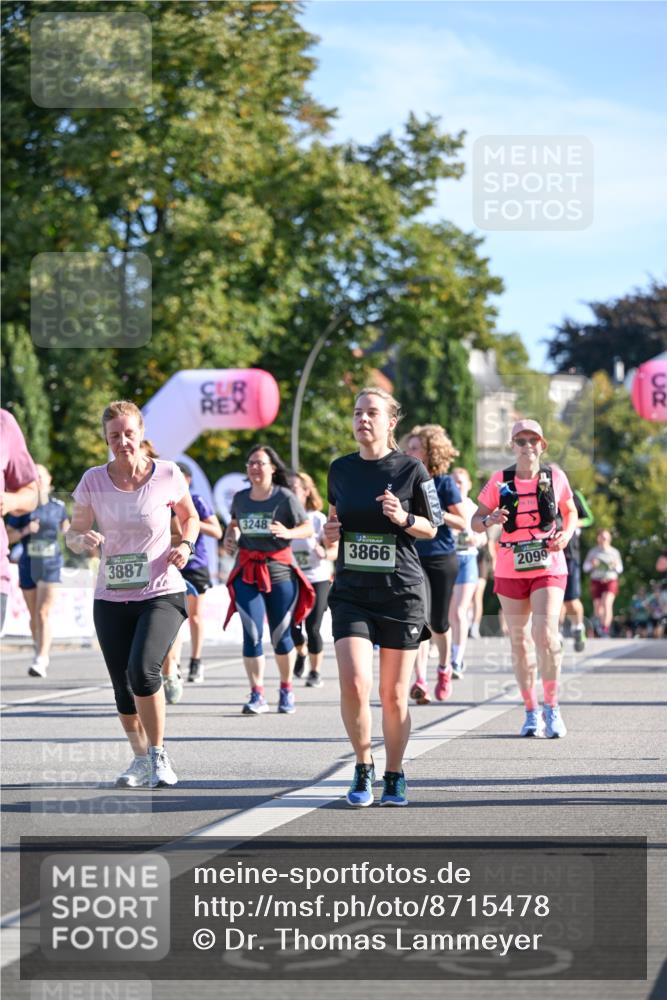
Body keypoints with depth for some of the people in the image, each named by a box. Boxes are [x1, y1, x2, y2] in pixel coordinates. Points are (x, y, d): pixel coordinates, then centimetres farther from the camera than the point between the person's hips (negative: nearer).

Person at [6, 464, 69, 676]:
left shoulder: (58, 506, 4)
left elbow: (65, 524, 22)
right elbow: (8, 536, 0)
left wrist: (67, 530, 0)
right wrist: (25, 530, -17)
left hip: (51, 564, -1)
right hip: (28, 563, 1)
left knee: (44, 613, -14)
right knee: (34, 615, 10)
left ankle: (40, 661, -21)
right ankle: (42, 654, 30)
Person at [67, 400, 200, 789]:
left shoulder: (168, 475, -5)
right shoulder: (93, 481, -2)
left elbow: (190, 517, 13)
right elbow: (74, 532, 7)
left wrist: (186, 544, -7)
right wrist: (83, 540, -16)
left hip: (162, 594, -3)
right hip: (111, 598, 3)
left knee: (143, 669, -23)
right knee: (123, 686, 5)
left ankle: (159, 753, -4)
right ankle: (141, 758, 28)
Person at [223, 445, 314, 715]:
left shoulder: (285, 497, -5)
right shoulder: (240, 498, 7)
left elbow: (308, 528, -4)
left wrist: (288, 533, -23)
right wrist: (230, 536, 5)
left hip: (279, 570, -2)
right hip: (247, 571, 2)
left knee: (281, 635, 5)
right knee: (252, 633, -8)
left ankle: (286, 690, 24)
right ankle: (257, 695, -6)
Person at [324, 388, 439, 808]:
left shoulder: (411, 469, -3)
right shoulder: (340, 469, 7)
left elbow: (431, 528, 5)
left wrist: (403, 518, -15)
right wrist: (331, 531, 0)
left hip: (401, 592, -2)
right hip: (351, 593, 2)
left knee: (394, 696, 3)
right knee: (354, 684, -15)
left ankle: (395, 776, 22)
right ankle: (363, 768, 6)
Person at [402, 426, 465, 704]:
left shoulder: (444, 483, -4)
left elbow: (462, 522, -4)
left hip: (442, 558, -1)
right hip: (413, 558, 1)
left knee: (439, 623, 7)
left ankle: (444, 669, 34)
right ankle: (420, 681, -20)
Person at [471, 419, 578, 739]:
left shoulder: (555, 477, 1)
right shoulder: (499, 481, 0)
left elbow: (570, 512, 16)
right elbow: (475, 521, 3)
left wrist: (566, 535, -4)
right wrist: (489, 520, -20)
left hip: (548, 567, -1)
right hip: (510, 570, 1)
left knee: (545, 634, -17)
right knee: (519, 641, 6)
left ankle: (552, 707, -3)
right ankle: (531, 712, 18)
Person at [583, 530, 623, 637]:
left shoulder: (614, 552, 8)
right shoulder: (592, 551, 7)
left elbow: (620, 569, 11)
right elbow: (585, 567, 7)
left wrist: (615, 566, -11)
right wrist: (592, 564, -14)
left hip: (610, 580, -1)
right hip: (596, 581, 1)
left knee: (607, 603, -21)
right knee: (597, 607, 3)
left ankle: (605, 629, -26)